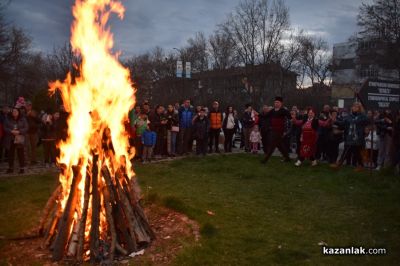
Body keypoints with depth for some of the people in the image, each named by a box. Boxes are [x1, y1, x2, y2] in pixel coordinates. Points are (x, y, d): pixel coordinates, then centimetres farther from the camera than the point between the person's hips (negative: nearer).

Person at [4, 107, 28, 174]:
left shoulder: (23, 119, 2)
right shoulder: (8, 119, 5)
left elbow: (26, 128, -2)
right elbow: (5, 128, 3)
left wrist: (18, 132, -16)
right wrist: (11, 131, -15)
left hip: (20, 139, -2)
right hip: (10, 139, 2)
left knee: (20, 153, -1)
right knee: (10, 154, 6)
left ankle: (22, 168, 5)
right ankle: (10, 168, 17)